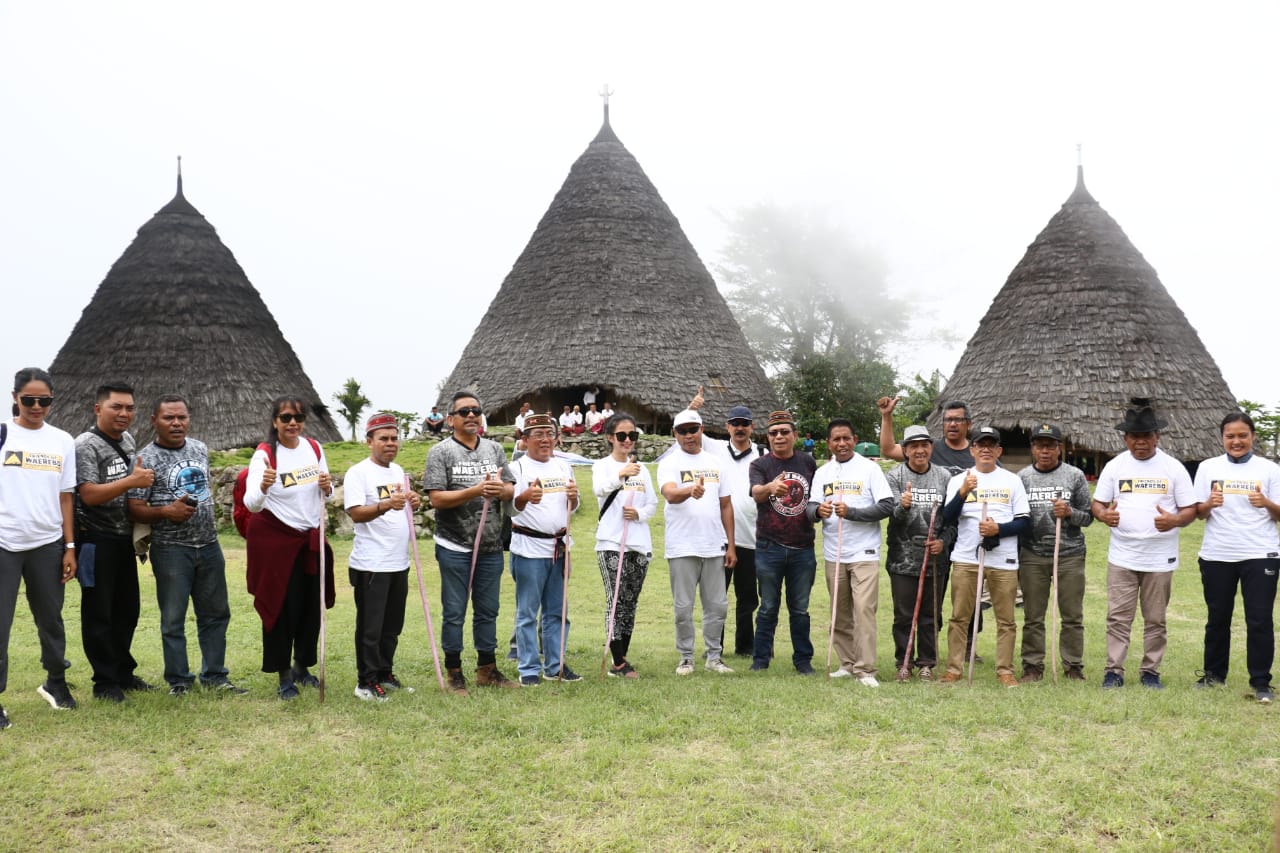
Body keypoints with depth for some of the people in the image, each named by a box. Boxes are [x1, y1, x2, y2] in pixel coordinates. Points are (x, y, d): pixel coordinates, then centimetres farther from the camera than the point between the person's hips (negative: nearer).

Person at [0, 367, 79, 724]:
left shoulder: (62, 441, 6)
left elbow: (66, 497, 8)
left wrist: (70, 547, 5)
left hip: (47, 544, 3)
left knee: (51, 618, 14)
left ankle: (56, 682, 31)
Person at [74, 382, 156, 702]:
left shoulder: (127, 440, 10)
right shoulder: (86, 445, -14)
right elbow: (89, 495, -24)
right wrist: (131, 481, -30)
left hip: (124, 537, 8)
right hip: (96, 540, -8)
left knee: (128, 608, 14)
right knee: (99, 611, 1)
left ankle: (124, 672, 25)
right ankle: (105, 681, 9)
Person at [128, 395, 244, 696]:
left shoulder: (200, 449, 8)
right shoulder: (146, 458, -8)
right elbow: (135, 510, -11)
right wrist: (167, 511, -25)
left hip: (209, 545, 6)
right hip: (171, 549, -5)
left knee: (216, 613, 11)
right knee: (173, 620, 2)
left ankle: (214, 675, 22)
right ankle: (179, 681, 13)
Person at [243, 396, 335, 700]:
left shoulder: (314, 448, 2)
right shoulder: (264, 454, -14)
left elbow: (327, 494, 12)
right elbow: (251, 504, -24)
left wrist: (327, 487, -11)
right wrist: (262, 487, -45)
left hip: (310, 537, 5)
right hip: (274, 540, -5)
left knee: (312, 605, 11)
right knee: (282, 607, -1)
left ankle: (302, 666, 29)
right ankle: (284, 675, 14)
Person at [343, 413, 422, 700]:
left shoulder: (398, 471, 14)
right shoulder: (358, 472, -10)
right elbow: (356, 513, -21)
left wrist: (412, 503, 2)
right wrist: (386, 505, -36)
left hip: (399, 562, 8)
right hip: (371, 565, -7)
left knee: (392, 626, 15)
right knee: (370, 627, -1)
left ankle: (385, 675, 27)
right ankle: (366, 682, 8)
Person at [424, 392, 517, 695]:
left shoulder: (495, 449, 11)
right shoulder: (441, 452, -4)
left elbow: (510, 491, 11)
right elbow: (437, 498, -13)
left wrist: (501, 489, -13)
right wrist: (476, 491, -23)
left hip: (491, 546, 5)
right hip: (455, 547, -4)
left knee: (488, 610, 14)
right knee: (454, 612, 3)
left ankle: (487, 669, 25)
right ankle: (454, 673, 15)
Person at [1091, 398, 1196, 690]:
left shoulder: (1173, 467, 0)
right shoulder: (1114, 466, 4)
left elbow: (1190, 510, 1)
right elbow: (1097, 503, 7)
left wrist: (1175, 520, -22)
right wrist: (1104, 515, -17)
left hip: (1160, 558, 0)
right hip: (1122, 557, 1)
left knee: (1155, 619, 8)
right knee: (1118, 617, 0)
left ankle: (1151, 671, 19)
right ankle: (1114, 671, 8)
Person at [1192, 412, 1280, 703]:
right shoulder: (1208, 467, 4)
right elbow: (1198, 512, 5)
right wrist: (1209, 504, -17)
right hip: (1216, 555, 1)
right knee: (1218, 617, 10)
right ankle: (1214, 674, 22)